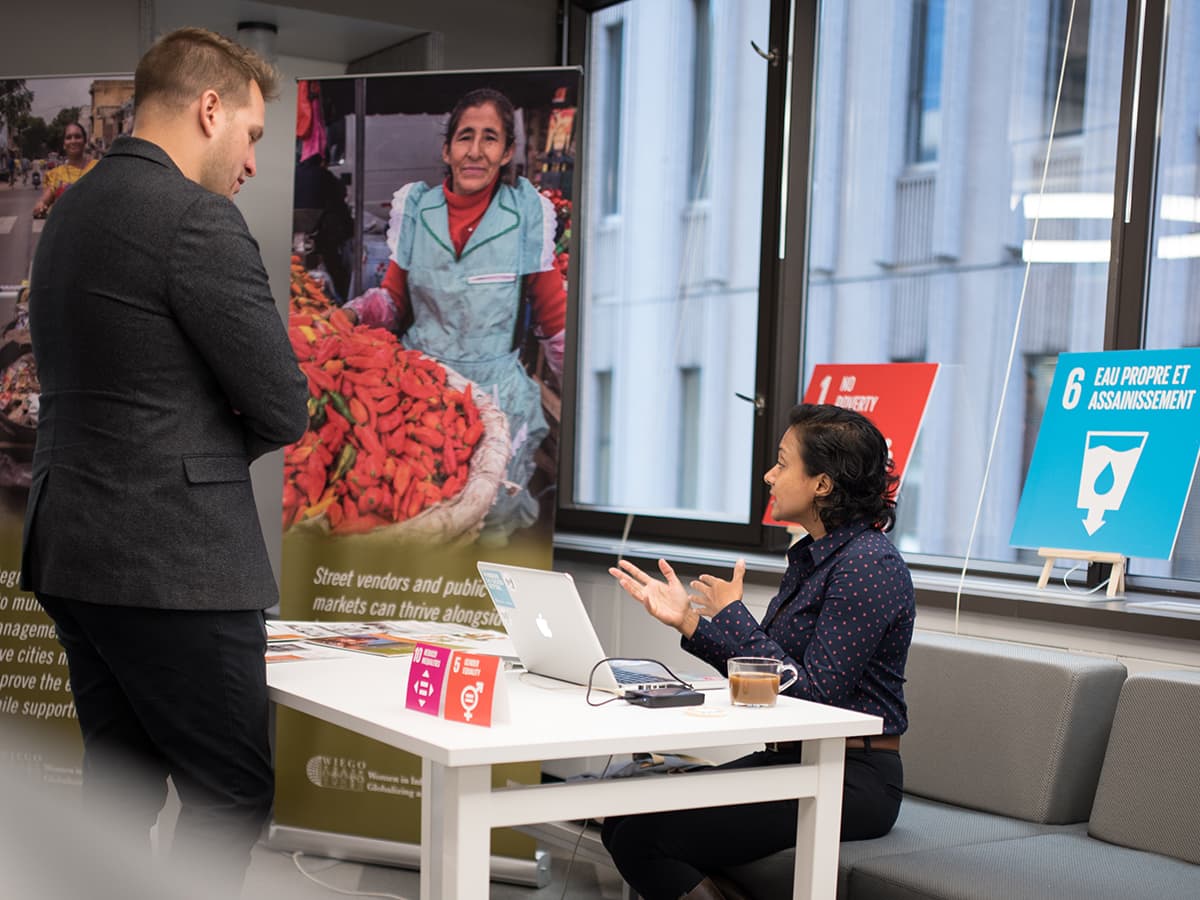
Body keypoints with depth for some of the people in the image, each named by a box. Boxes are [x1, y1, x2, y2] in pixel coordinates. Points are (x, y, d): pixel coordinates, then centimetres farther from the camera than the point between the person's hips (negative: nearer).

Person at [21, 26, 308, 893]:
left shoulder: (70, 213, 14)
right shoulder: (199, 219, -15)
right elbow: (283, 408, -13)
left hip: (76, 554, 9)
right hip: (175, 563, -9)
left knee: (120, 786, 16)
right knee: (232, 796, 1)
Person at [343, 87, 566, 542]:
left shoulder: (527, 211, -5)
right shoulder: (415, 206, 1)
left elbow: (554, 317, 2)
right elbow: (395, 299, 11)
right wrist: (358, 311, -10)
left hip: (496, 390, -1)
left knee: (492, 517, -5)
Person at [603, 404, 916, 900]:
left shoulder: (868, 566, -17)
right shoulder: (812, 557, 12)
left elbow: (816, 693, -21)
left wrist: (733, 616, -14)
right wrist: (687, 619, 8)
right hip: (792, 761, 9)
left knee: (642, 836, -17)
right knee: (621, 819, -1)